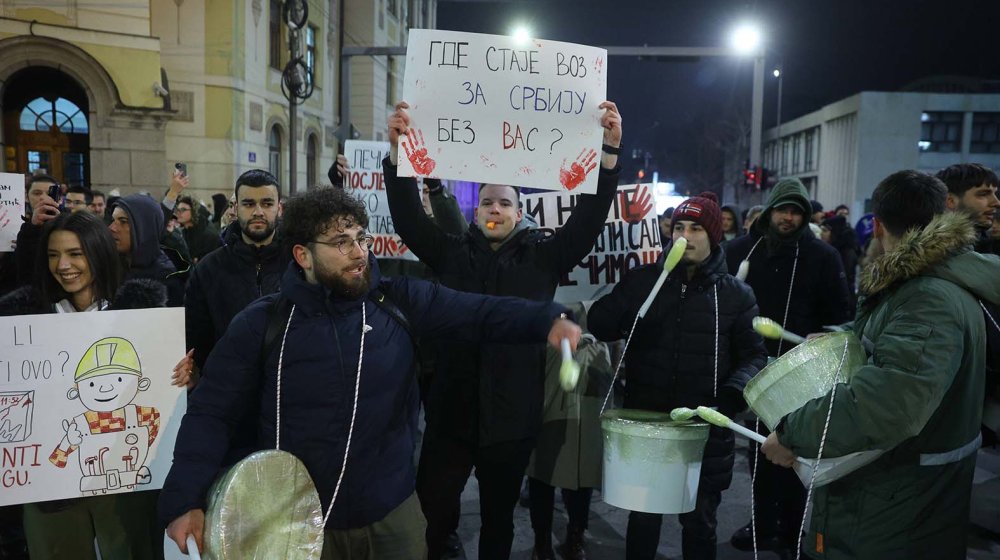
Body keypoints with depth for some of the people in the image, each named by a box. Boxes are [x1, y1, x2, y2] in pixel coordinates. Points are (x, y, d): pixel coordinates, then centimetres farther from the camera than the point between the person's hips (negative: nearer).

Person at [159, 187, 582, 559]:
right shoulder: (261, 324, -7)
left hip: (392, 509, 1)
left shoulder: (400, 301, -5)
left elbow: (477, 312, -12)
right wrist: (185, 500, -16)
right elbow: (211, 414, -5)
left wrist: (547, 320, -29)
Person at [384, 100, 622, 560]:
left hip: (512, 417, 0)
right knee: (431, 514, 7)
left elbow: (589, 218, -7)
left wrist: (610, 149, -18)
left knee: (499, 518, 18)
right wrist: (397, 150, -19)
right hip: (452, 412, 0)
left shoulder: (543, 258, 1)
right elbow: (408, 218, -6)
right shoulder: (452, 254, 3)